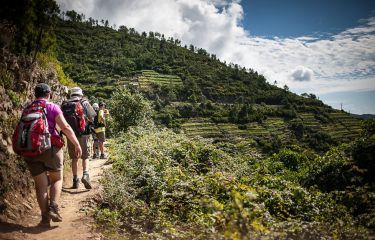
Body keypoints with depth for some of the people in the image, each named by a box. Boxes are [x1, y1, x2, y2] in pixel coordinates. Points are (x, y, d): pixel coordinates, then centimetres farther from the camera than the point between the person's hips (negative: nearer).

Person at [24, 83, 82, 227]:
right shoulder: (52, 107, -3)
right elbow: (65, 127, -11)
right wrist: (77, 144, -6)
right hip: (51, 148, -3)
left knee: (40, 184, 9)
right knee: (57, 179, 14)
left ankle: (45, 217, 11)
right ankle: (53, 208, -3)